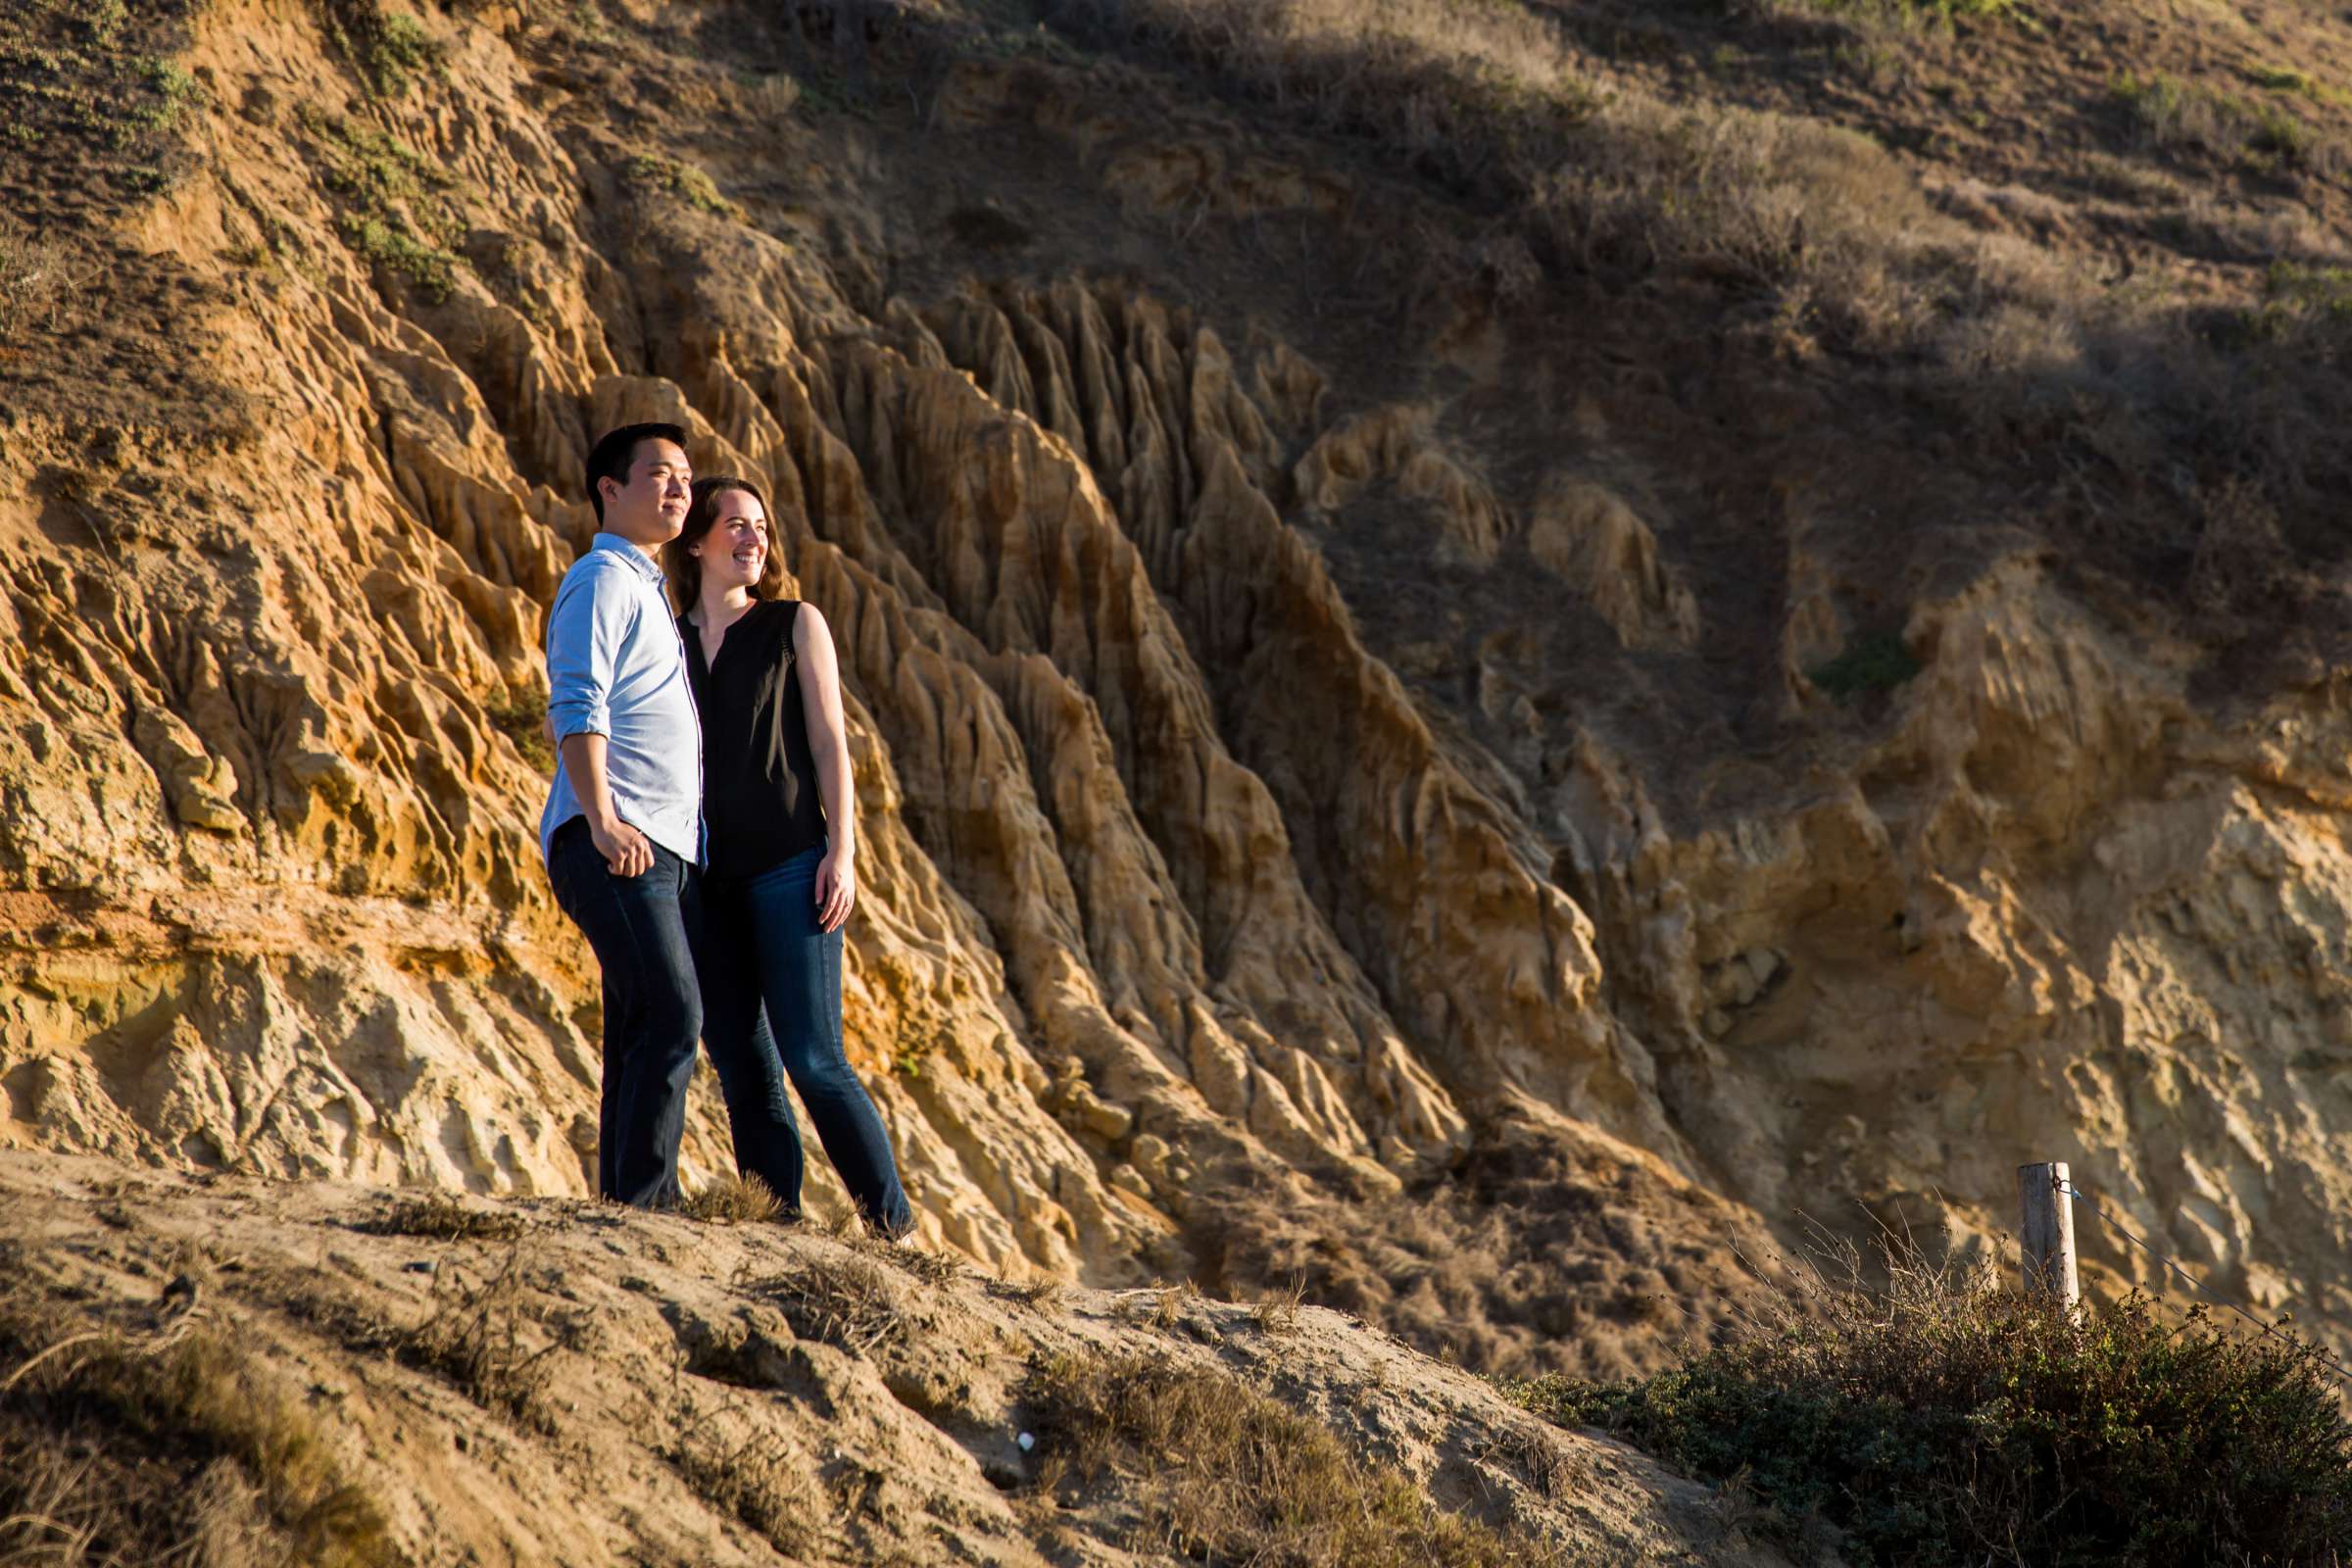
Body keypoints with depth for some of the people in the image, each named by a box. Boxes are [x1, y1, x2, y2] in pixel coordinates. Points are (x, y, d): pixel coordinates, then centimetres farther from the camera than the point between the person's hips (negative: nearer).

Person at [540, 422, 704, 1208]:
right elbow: (577, 706, -15)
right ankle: (639, 1205, -24)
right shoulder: (602, 578, -2)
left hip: (664, 848, 10)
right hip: (615, 847, -10)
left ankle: (626, 1208, 4)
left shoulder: (644, 587, 28)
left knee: (642, 1039, 5)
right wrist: (601, 818, -27)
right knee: (671, 1018, -20)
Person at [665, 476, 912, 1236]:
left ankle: (894, 1226, -4)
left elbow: (829, 743, 3)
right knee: (742, 1070, 2)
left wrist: (842, 852, -7)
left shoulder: (794, 625, 8)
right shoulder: (666, 641, 13)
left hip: (788, 866, -3)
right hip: (702, 877, 3)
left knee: (812, 1060, -10)